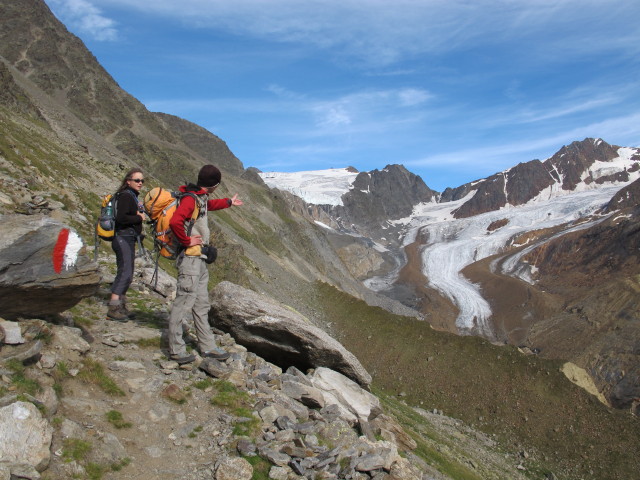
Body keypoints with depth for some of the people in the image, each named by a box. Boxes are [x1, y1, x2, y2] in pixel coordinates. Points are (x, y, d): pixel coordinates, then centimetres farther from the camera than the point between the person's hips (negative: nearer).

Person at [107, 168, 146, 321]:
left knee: (127, 274, 13)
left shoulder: (132, 196, 18)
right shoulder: (125, 196, -13)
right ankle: (113, 309, -9)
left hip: (128, 239, 10)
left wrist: (139, 214, 3)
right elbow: (121, 218, -24)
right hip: (123, 238, -10)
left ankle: (121, 305, 22)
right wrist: (139, 218, -12)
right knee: (125, 272, -12)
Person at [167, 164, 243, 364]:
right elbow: (175, 222, -32)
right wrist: (187, 241, -19)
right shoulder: (190, 199, -16)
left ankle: (207, 346, 22)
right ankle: (176, 350, 4)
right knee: (184, 303, -5)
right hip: (190, 258, -10)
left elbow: (209, 205, 41)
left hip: (199, 259, 10)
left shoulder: (200, 198, 16)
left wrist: (228, 202, 55)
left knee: (202, 304, 14)